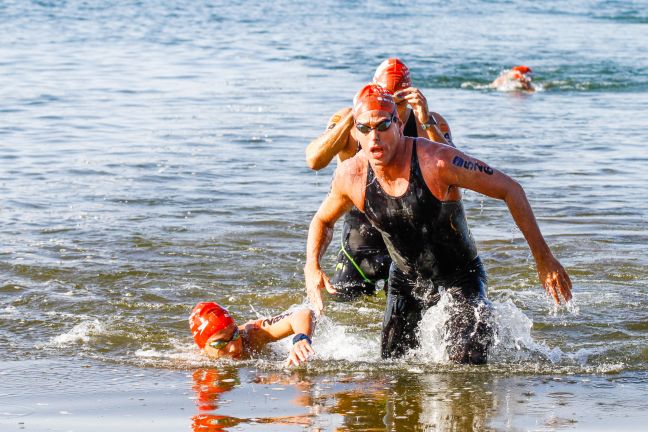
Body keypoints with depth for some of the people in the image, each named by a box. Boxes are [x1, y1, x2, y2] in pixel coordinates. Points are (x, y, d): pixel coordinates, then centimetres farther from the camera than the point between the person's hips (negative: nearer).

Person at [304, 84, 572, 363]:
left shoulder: (437, 161, -29)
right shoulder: (350, 176, -15)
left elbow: (510, 190, -21)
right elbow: (322, 220, 7)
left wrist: (543, 258, -20)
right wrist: (312, 267, -12)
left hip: (461, 276, -4)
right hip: (405, 280, 4)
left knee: (466, 366, -16)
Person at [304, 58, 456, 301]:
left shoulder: (431, 124, -6)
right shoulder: (347, 121, -7)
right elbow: (314, 160, -22)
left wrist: (426, 122, -31)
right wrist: (353, 117, -29)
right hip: (361, 240, 0)